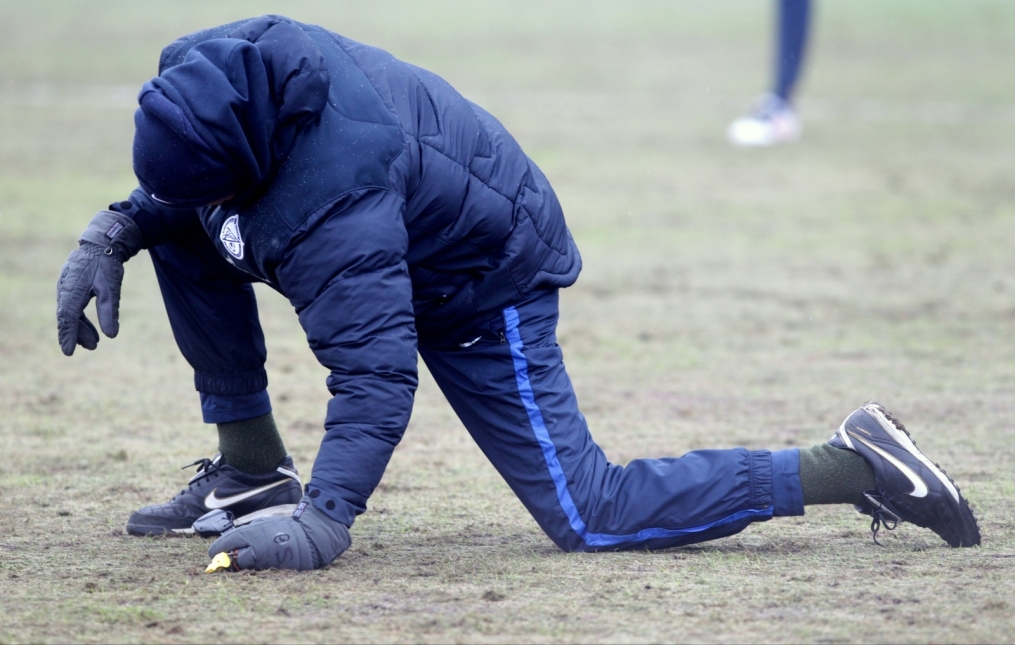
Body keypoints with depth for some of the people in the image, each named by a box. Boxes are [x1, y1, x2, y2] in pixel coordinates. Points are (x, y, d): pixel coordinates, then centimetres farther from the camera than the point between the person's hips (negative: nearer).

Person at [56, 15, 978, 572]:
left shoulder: (325, 205, -40)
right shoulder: (229, 67, -16)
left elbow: (375, 371, -42)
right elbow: (176, 188, 8)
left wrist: (326, 517, -48)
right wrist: (110, 235, -7)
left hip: (487, 293, -9)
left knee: (589, 515, -9)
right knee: (175, 229, -1)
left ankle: (851, 470, -4)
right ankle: (252, 473, 7)